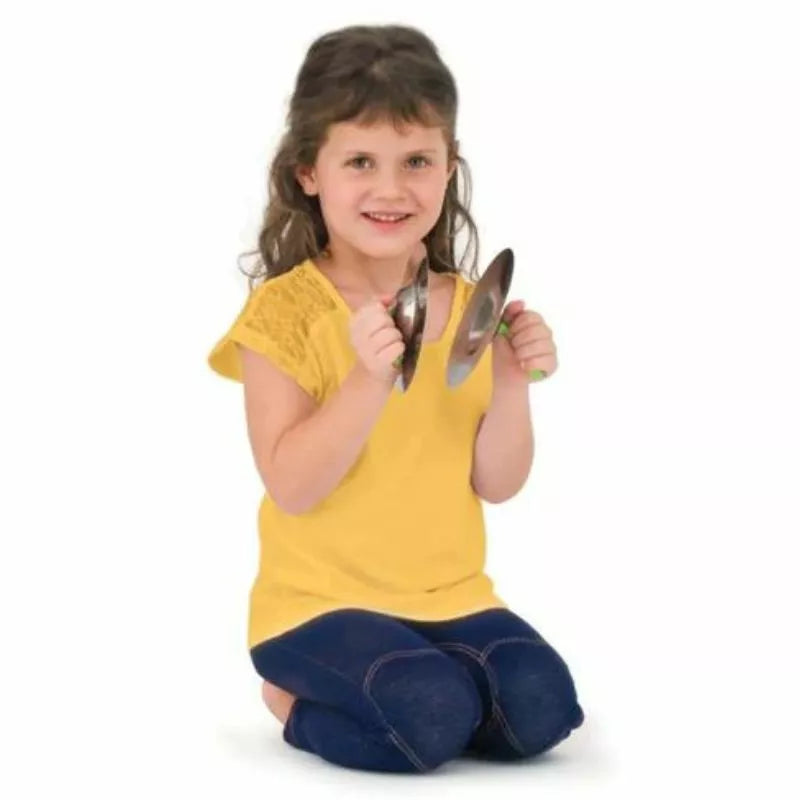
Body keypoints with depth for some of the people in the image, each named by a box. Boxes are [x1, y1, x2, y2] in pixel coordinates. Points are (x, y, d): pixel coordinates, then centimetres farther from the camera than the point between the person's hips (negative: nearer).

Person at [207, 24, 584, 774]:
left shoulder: (472, 307, 5)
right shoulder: (286, 310, -11)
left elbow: (497, 483, 4)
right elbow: (292, 487, -18)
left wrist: (510, 383, -13)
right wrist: (370, 380, -30)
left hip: (450, 596, 5)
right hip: (320, 601, -5)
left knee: (540, 708, -19)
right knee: (433, 716, -29)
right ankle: (298, 706, 2)